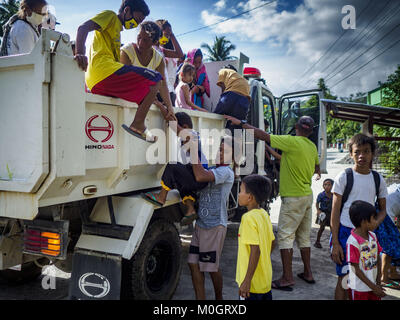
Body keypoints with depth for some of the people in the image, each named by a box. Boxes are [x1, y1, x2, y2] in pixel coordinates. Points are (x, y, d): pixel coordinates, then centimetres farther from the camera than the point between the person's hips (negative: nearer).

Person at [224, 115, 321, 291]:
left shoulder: (292, 142, -16)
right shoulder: (312, 146, 7)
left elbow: (263, 135, -17)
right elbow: (316, 167, 25)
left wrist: (241, 123, -10)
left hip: (293, 197, -8)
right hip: (307, 196, 8)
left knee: (285, 236, -3)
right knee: (304, 236, 17)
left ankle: (287, 278, 0)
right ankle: (308, 273, 26)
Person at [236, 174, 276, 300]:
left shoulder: (249, 218, -21)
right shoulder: (264, 214, 4)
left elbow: (255, 250, -26)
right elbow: (272, 243, 12)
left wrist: (247, 280, -22)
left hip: (253, 283, -8)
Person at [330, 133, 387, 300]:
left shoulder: (378, 179, 6)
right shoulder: (344, 177, -6)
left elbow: (383, 210, 14)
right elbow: (335, 211, -6)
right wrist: (335, 242, -11)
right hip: (345, 231, -4)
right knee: (344, 277, 0)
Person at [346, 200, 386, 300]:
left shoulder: (373, 236, 0)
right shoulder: (352, 241, -22)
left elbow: (378, 258, 7)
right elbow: (356, 269, -17)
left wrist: (378, 283, 5)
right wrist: (373, 287, -12)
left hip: (374, 285, 6)